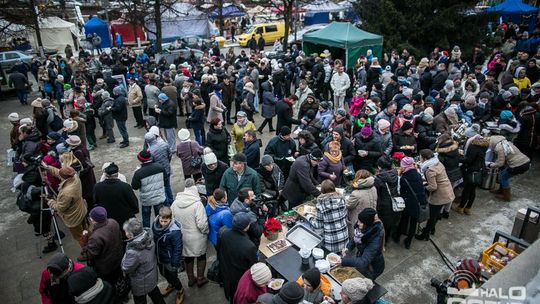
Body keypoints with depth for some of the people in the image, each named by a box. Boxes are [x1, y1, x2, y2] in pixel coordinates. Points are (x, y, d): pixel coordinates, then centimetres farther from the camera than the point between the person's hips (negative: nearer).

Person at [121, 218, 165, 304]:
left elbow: (125, 269, -22)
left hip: (141, 283, -6)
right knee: (154, 292, 31)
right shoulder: (149, 237, -19)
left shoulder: (133, 252, -39)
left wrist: (125, 256, -8)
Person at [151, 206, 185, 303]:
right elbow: (153, 240, 3)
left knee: (172, 276, 15)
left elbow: (177, 249, -24)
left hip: (169, 259, -6)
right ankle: (171, 285, 60)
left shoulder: (175, 231, -34)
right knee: (163, 273, 29)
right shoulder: (155, 224, -16)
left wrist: (175, 264, -18)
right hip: (159, 257, 6)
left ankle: (180, 290, 47)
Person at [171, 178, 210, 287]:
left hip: (182, 237, 5)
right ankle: (200, 279, 31)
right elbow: (202, 223, -25)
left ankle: (191, 279, 40)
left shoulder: (175, 203, -7)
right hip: (197, 238, -4)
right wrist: (206, 232, -5)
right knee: (201, 256, 20)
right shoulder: (197, 204, -23)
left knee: (188, 257, 24)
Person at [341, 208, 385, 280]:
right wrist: (348, 248, -13)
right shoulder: (365, 228, -17)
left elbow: (363, 262, -38)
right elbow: (355, 238, 3)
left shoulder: (375, 240, -37)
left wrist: (343, 261, -38)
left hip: (372, 268, -6)